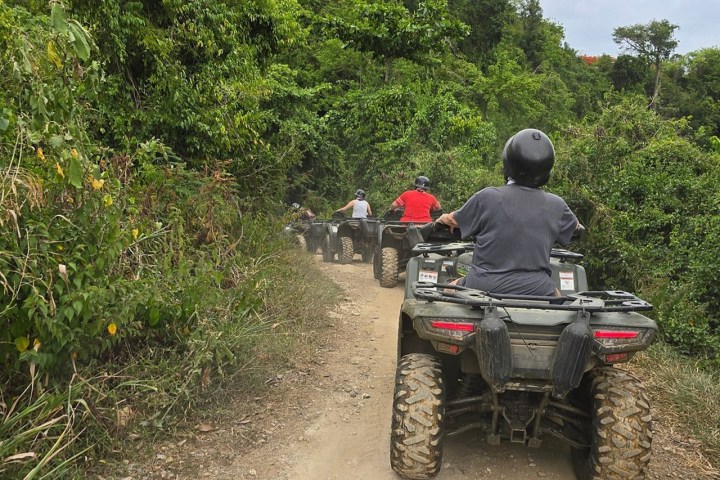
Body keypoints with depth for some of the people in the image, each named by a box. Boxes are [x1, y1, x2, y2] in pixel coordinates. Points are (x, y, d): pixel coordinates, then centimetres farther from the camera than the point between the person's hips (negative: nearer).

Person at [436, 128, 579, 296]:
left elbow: (454, 220, 8)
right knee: (556, 295, 33)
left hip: (484, 287, -2)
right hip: (537, 291, 2)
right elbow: (575, 226, 20)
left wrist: (443, 218, 32)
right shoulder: (557, 206, -3)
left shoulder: (487, 197, -9)